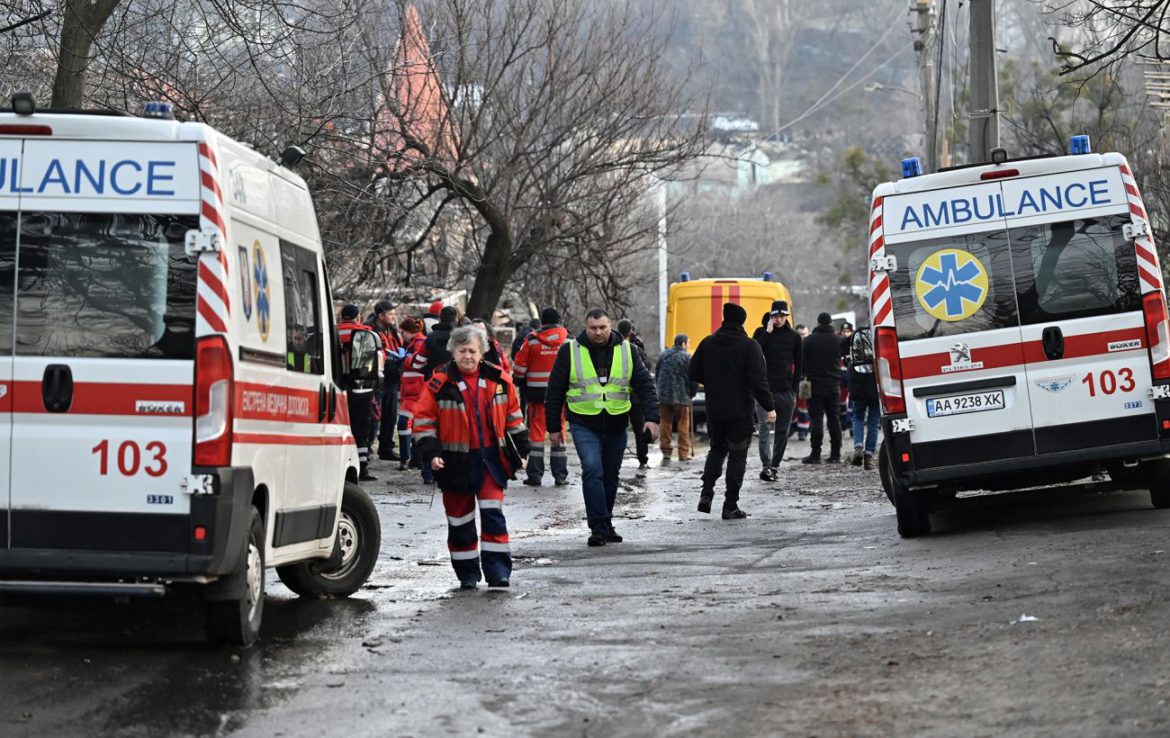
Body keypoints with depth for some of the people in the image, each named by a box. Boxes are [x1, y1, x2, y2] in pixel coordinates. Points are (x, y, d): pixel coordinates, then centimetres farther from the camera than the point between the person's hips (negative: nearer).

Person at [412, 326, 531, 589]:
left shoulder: (499, 381, 3)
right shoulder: (439, 384, -5)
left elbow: (513, 418, 14)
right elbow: (423, 421, -2)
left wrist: (520, 451, 14)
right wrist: (431, 453, -13)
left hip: (491, 459, 1)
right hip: (455, 462, -1)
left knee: (493, 513, -7)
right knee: (460, 520, 7)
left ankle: (498, 570, -4)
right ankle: (467, 574, 19)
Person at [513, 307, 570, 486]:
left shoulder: (532, 340, -3)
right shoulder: (569, 340, 1)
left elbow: (520, 366, -1)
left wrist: (520, 381, 16)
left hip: (537, 392, -1)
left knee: (536, 432, 3)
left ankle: (534, 475, 1)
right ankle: (560, 476, 8)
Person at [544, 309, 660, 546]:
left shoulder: (627, 351, 2)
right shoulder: (570, 351, -3)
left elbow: (645, 384, 2)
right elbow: (555, 391, 2)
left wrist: (652, 417, -10)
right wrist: (553, 427, 2)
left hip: (616, 426, 3)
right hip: (584, 425, -3)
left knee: (610, 476, 12)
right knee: (592, 470, -19)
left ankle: (606, 525, 27)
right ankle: (598, 528, -17)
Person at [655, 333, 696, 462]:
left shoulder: (663, 355, 8)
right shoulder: (687, 358, -9)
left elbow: (656, 375, 14)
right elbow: (693, 378, -8)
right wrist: (692, 392, 7)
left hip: (663, 396, 5)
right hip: (681, 396, -5)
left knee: (665, 423, 10)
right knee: (683, 425, 3)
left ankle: (666, 452, 10)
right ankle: (684, 453, 3)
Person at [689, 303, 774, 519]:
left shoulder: (707, 343, 1)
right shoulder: (749, 346, -11)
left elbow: (694, 373, 6)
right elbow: (759, 381, -15)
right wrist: (769, 407, -9)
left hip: (714, 410, 4)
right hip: (741, 411, -4)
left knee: (717, 449, 21)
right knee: (737, 455, 4)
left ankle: (706, 493, 3)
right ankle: (730, 506, 2)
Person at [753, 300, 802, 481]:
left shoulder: (794, 336, 9)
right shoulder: (761, 332, 4)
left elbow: (798, 365, 12)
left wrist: (794, 388, 5)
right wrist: (768, 332, -13)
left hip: (786, 391, 2)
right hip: (765, 389, -2)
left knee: (783, 431, 4)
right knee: (765, 427, -13)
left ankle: (775, 465, 14)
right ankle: (766, 465, -18)